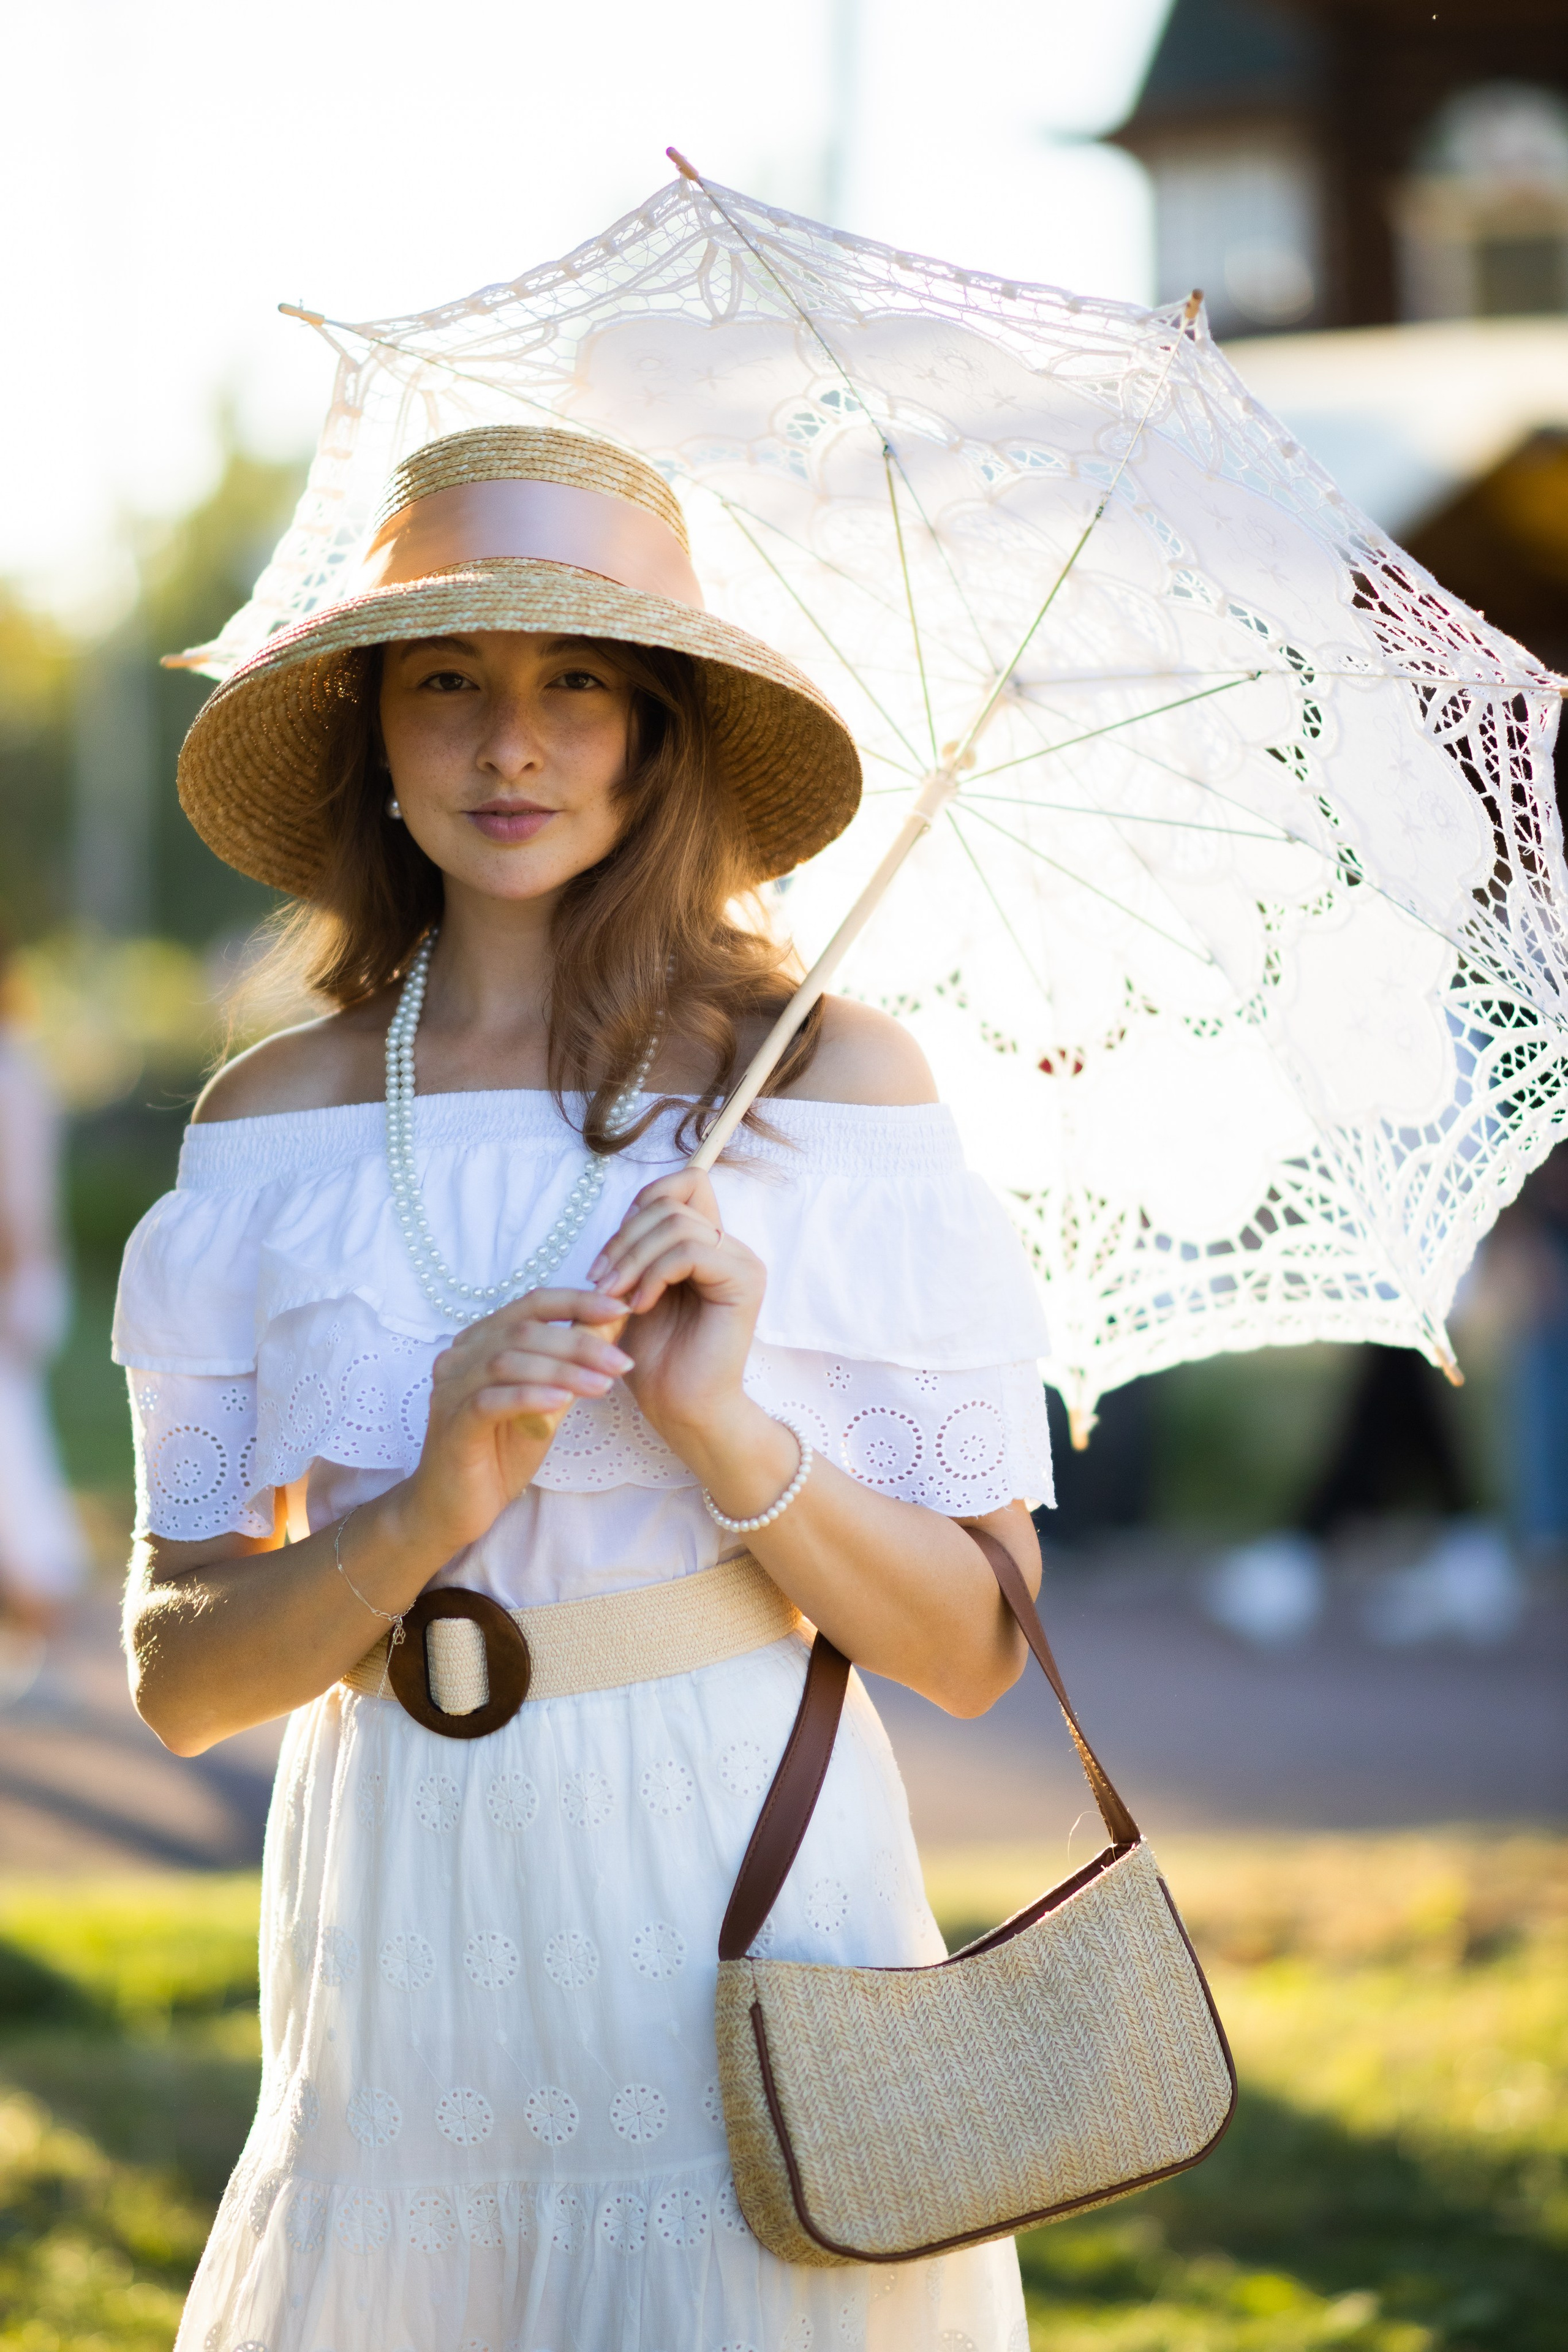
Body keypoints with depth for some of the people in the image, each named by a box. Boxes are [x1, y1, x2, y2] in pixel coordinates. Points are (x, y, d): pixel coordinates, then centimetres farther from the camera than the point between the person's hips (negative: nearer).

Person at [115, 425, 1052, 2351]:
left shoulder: (834, 1080, -4)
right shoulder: (273, 1122, 3)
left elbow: (973, 1650, -3)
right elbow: (179, 1678, 1)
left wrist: (729, 1434, -18)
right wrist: (429, 1510, -16)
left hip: (746, 1925, -2)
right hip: (407, 1965, 2)